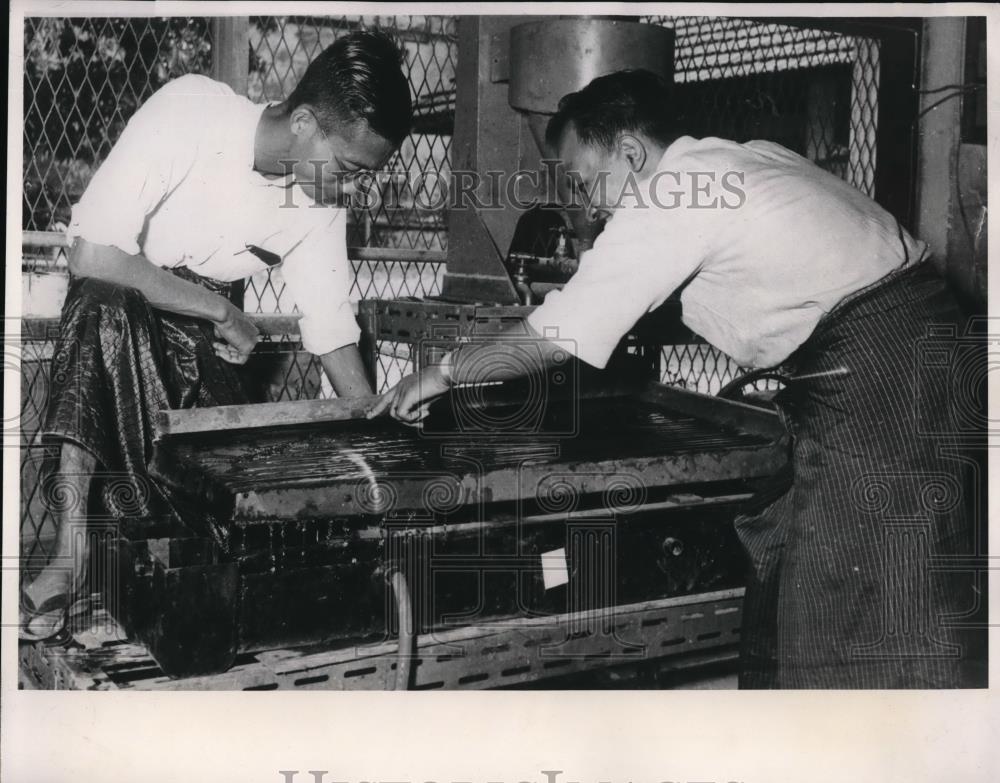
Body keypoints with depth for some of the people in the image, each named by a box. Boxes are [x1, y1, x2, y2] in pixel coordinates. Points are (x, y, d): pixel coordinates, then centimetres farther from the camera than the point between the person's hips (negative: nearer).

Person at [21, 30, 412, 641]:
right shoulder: (190, 112, -26)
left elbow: (333, 335, -2)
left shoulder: (322, 203, -10)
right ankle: (71, 552, -40)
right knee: (104, 305, -39)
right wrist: (220, 311, -24)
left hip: (204, 332, 5)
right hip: (109, 311, -4)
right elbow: (92, 257, -30)